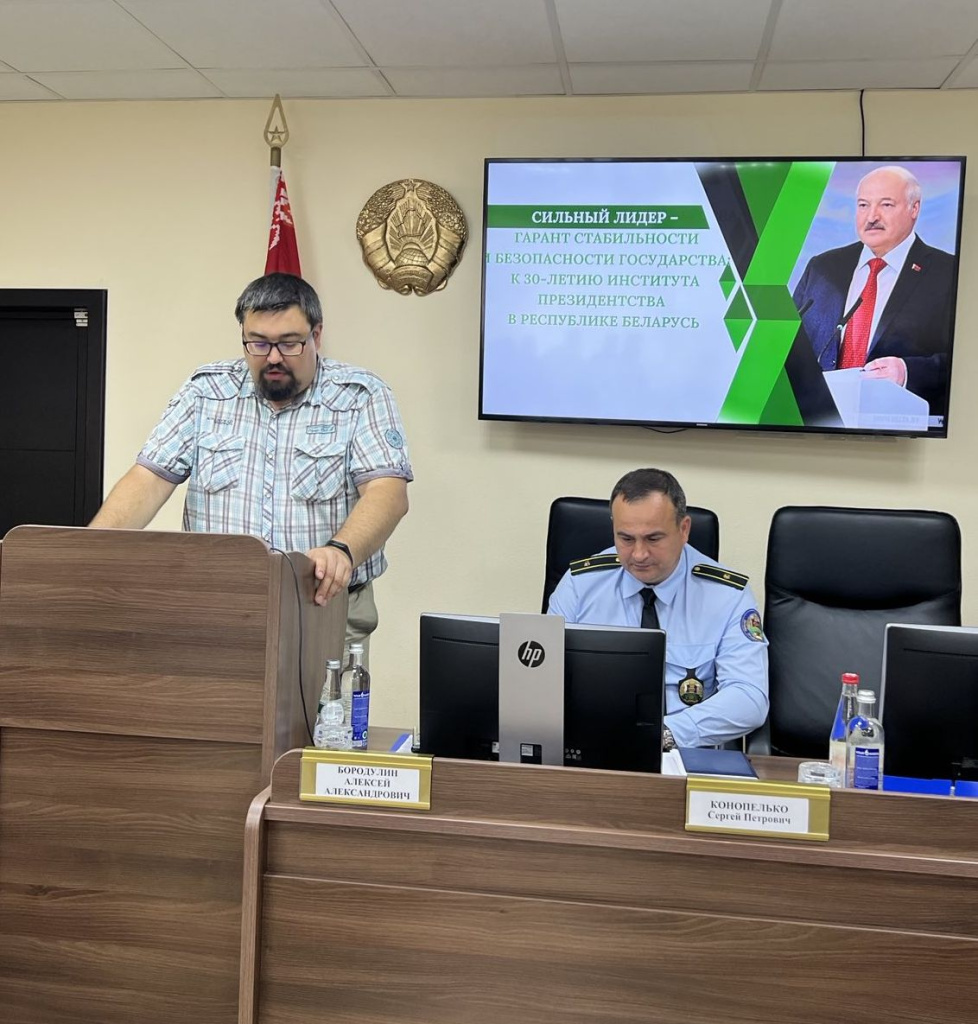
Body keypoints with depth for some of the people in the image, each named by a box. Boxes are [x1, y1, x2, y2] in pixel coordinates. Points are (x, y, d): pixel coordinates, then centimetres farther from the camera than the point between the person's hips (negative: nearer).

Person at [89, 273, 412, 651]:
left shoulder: (361, 396, 1)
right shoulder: (206, 390, 8)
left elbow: (388, 491, -10)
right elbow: (150, 478, 4)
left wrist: (342, 551, -30)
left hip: (327, 606, -1)